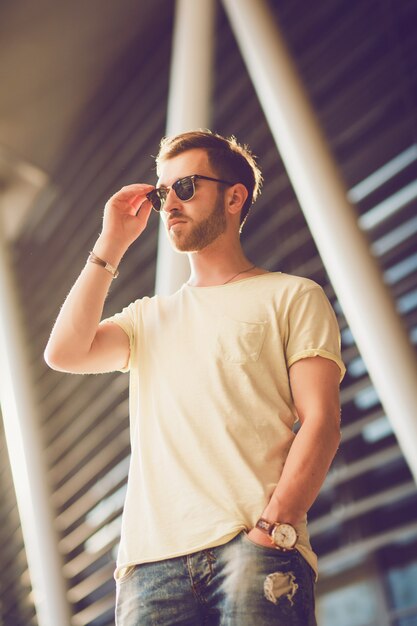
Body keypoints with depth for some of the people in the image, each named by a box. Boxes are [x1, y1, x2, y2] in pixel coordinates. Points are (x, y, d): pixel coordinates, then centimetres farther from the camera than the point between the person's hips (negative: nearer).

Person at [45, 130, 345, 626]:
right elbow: (64, 353, 7)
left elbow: (320, 421, -1)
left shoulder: (292, 296, 10)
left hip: (252, 548, -3)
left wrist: (272, 529, -15)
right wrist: (110, 246, 12)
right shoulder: (149, 316, 24)